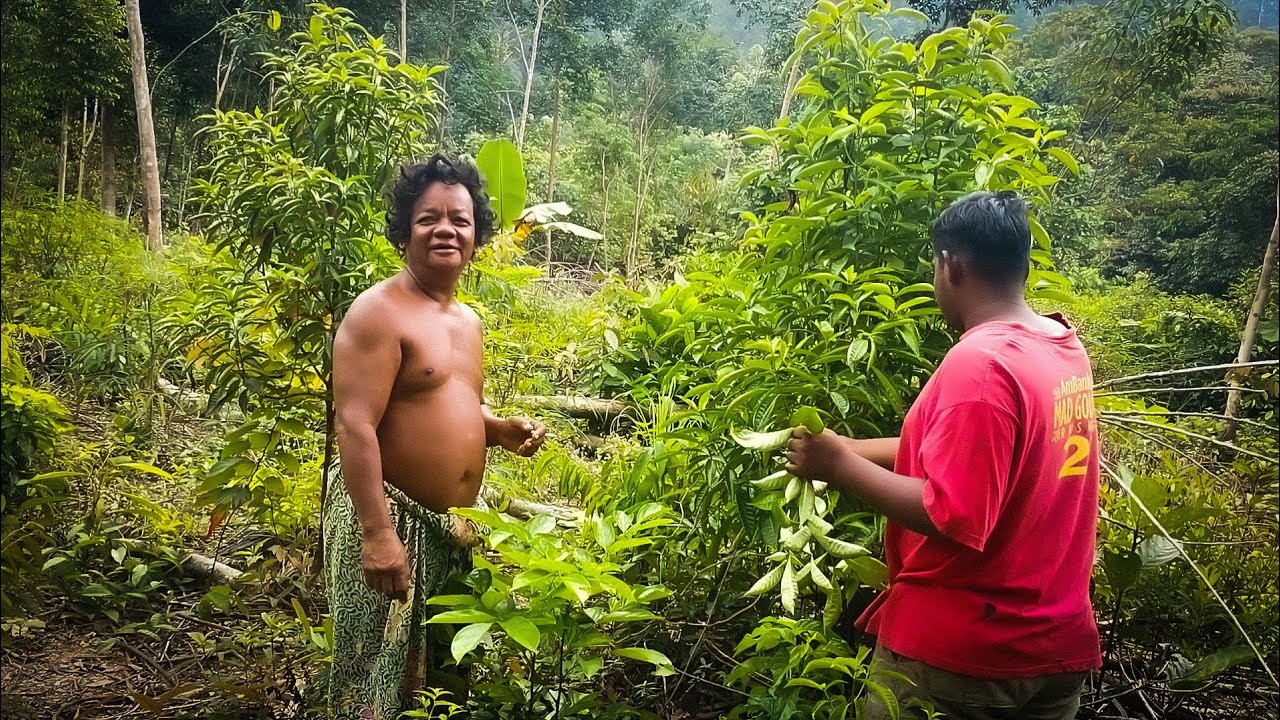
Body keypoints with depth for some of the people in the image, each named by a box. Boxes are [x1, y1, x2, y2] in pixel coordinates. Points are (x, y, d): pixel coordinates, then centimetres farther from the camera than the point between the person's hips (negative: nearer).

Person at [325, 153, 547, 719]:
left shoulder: (467, 321, 12)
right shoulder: (379, 312, -15)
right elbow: (355, 426, -22)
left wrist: (502, 430, 3)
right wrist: (378, 533, -28)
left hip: (452, 522, 8)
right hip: (390, 517, -8)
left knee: (437, 672, 19)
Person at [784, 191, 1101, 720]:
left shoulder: (980, 364, -23)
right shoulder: (1066, 347, 4)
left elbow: (952, 517, -26)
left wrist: (839, 467, -17)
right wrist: (846, 447, 8)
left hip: (961, 653, -8)